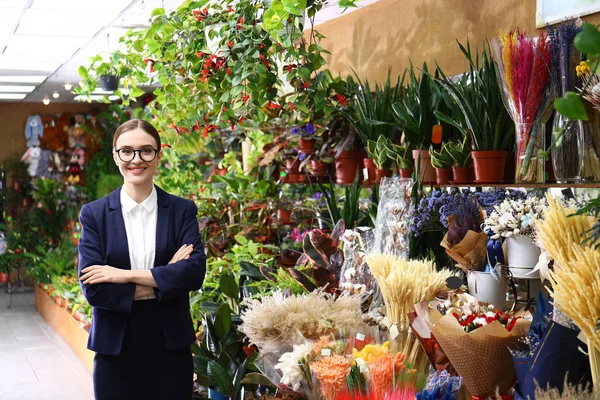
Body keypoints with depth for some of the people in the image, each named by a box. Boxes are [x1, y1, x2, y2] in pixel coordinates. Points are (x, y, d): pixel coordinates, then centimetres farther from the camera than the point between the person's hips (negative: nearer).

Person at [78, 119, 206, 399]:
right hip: (115, 349, 0)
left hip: (171, 347, 0)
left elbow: (195, 271, -12)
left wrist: (126, 275, -16)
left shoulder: (182, 210, 2)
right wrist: (165, 277, -12)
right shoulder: (94, 214, 1)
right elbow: (92, 287, -9)